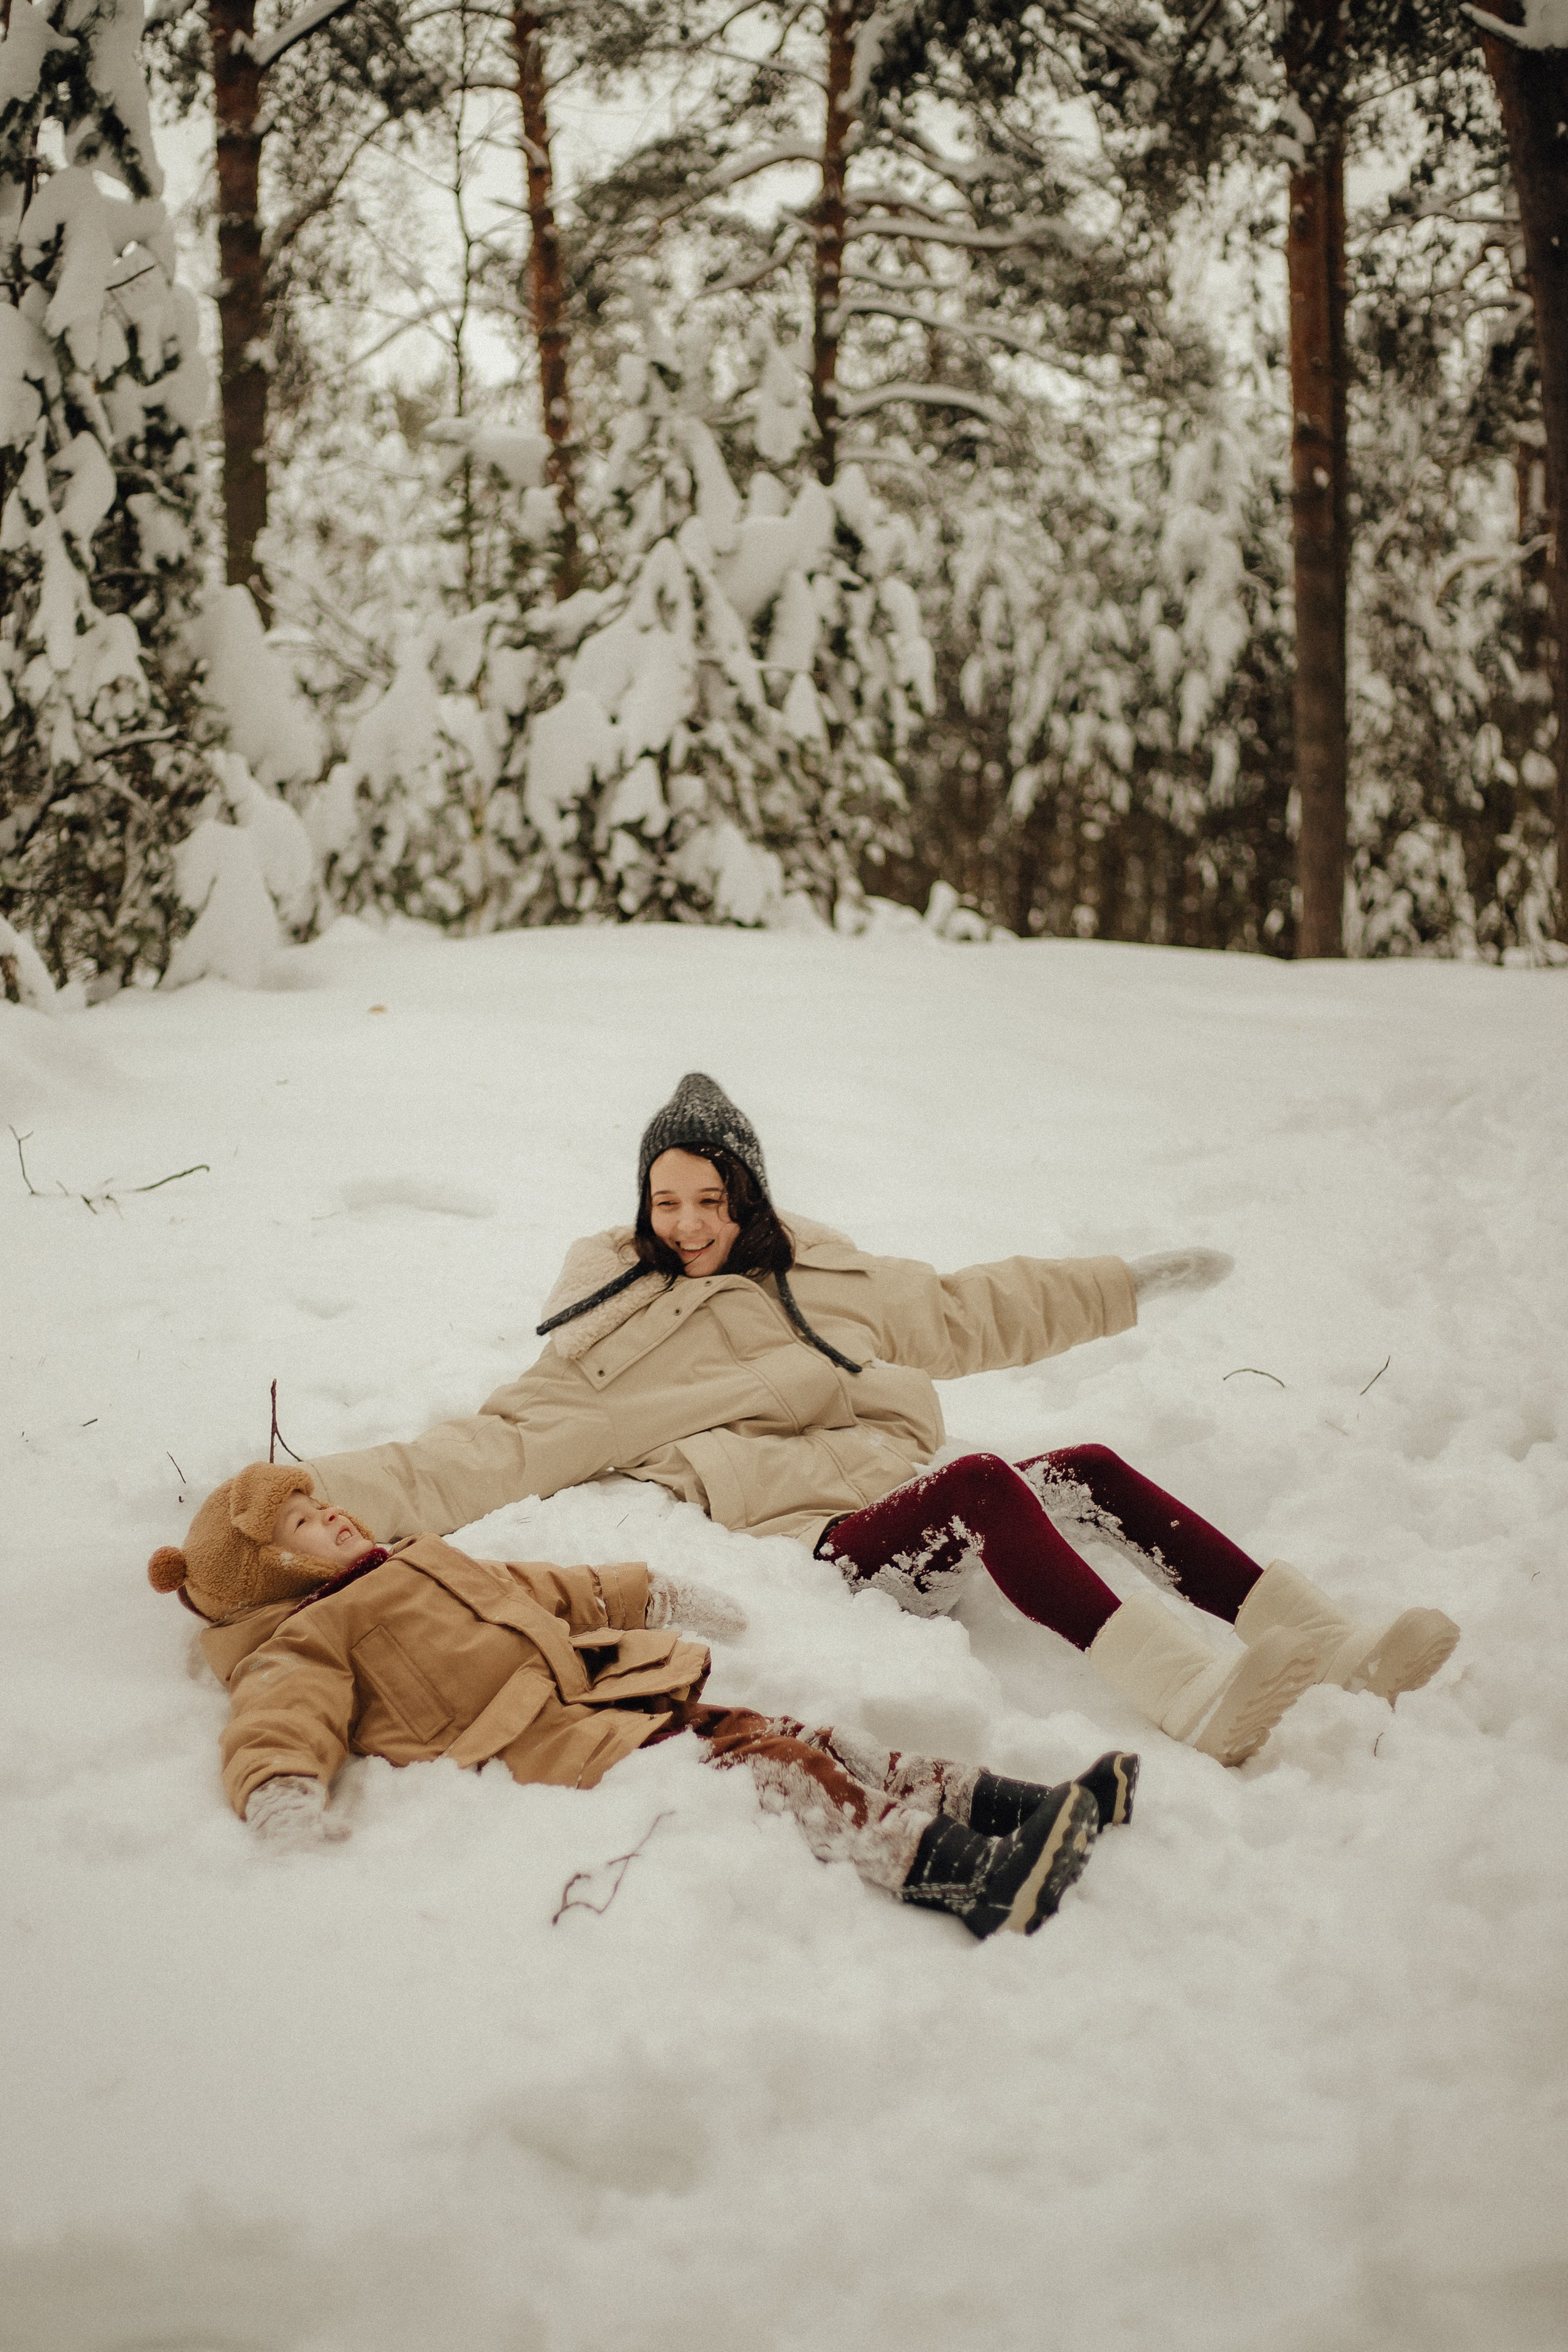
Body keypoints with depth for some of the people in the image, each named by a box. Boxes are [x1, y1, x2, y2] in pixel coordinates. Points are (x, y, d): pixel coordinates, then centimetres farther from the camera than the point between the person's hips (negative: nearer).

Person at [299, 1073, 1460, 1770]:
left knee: (1092, 1472, -15)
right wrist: (320, 1492, -14)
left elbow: (969, 1312, 31)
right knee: (982, 1481, -32)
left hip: (907, 1508, 7)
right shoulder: (611, 1354, 7)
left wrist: (1132, 1284, 33)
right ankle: (1199, 1697, -45)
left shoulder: (824, 1282, 23)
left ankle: (1328, 1640, -19)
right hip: (818, 1548, -6)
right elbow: (486, 1454, 0)